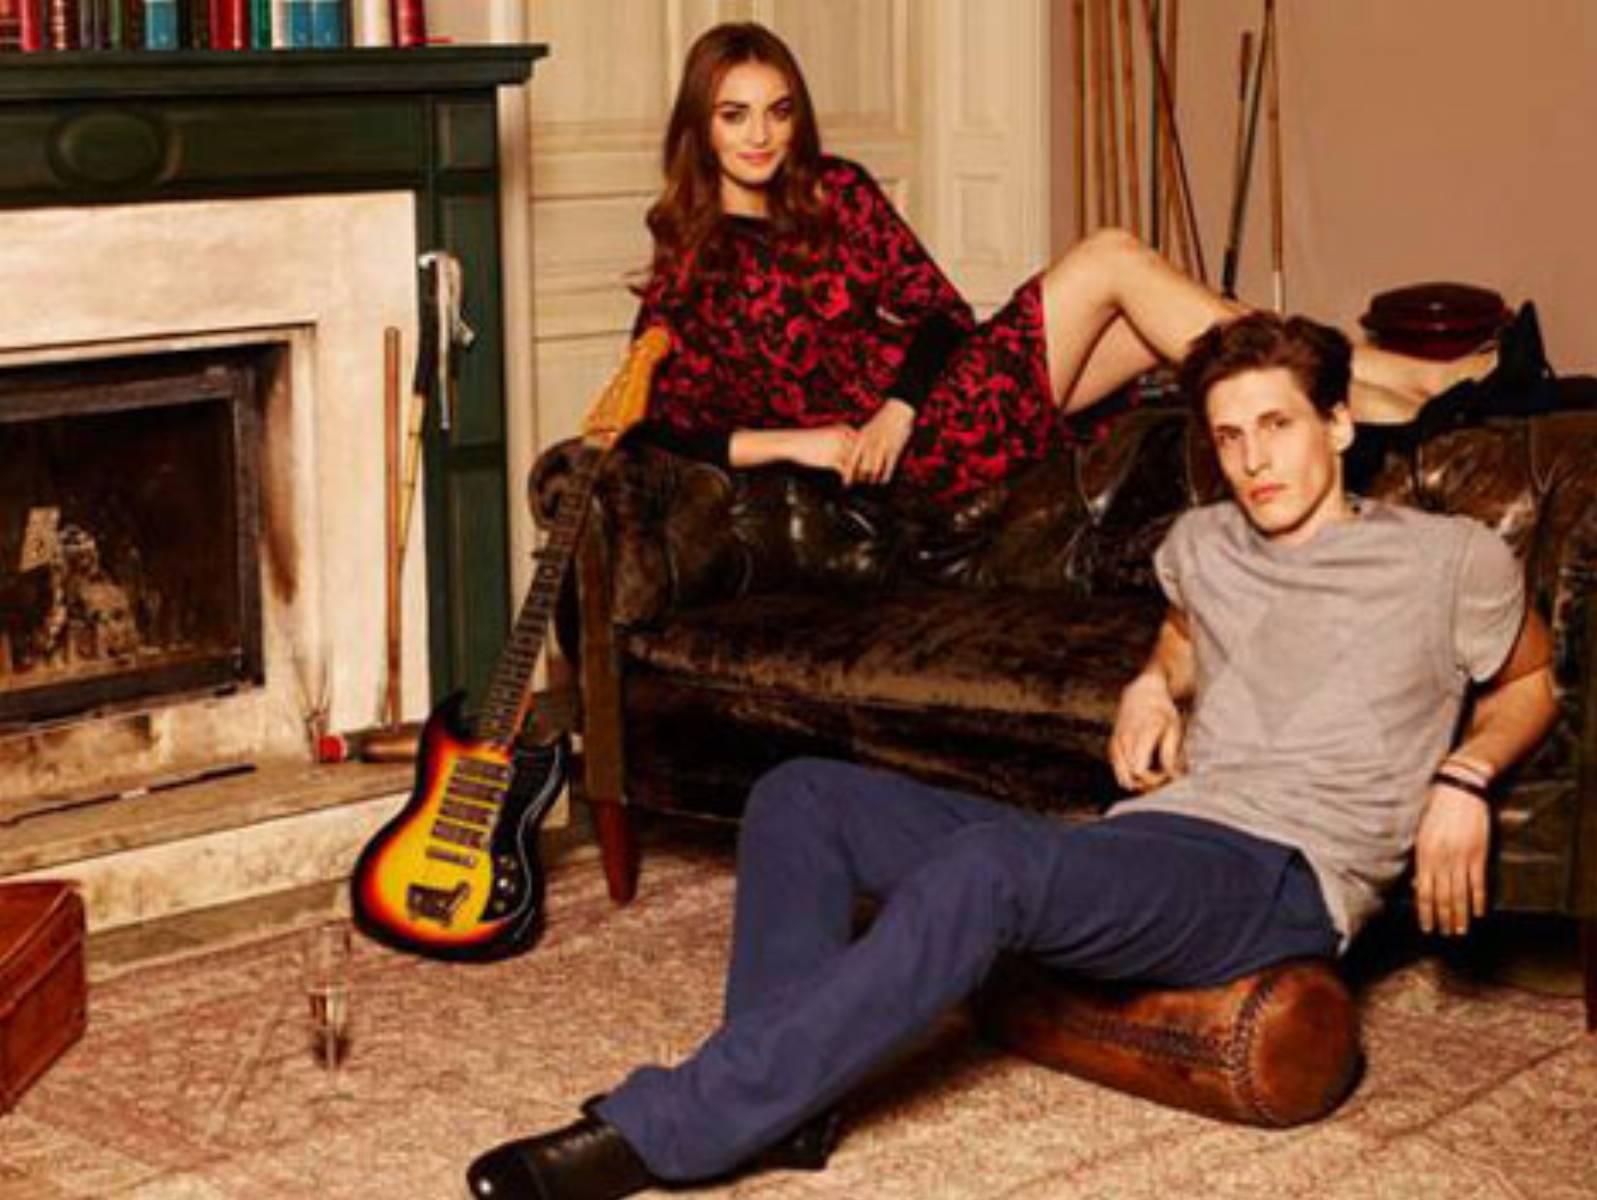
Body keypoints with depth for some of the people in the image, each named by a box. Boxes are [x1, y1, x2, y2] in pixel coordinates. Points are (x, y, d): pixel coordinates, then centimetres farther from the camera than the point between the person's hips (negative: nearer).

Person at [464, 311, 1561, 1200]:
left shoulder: (1450, 561, 5)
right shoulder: (1205, 544, 21)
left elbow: (1530, 684, 18)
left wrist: (1463, 778, -3)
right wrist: (1153, 686, 17)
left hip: (1282, 880, -7)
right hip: (1145, 844, 8)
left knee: (987, 871, -38)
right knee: (803, 797, -7)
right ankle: (784, 1103, -21)